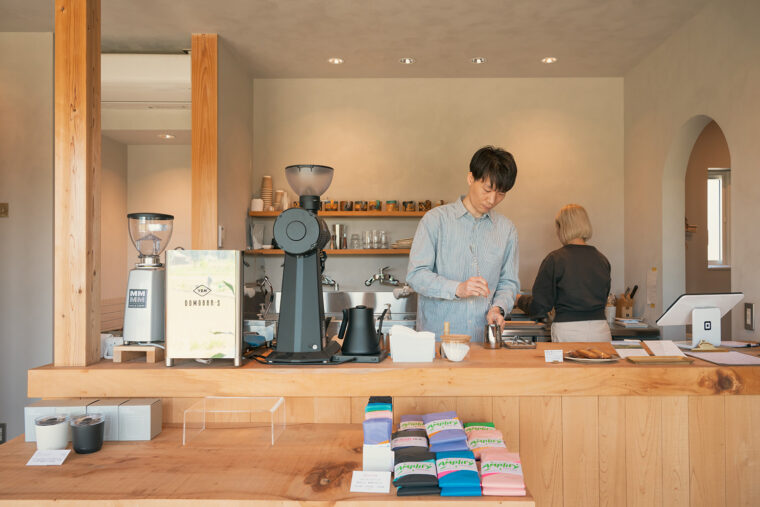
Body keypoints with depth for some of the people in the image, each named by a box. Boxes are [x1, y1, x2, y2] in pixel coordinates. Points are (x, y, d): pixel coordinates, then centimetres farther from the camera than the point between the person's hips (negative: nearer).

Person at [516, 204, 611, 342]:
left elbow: (539, 307, -4)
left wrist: (519, 300, 15)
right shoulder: (602, 260, 6)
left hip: (568, 332, -4)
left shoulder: (555, 259, -6)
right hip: (601, 331, 4)